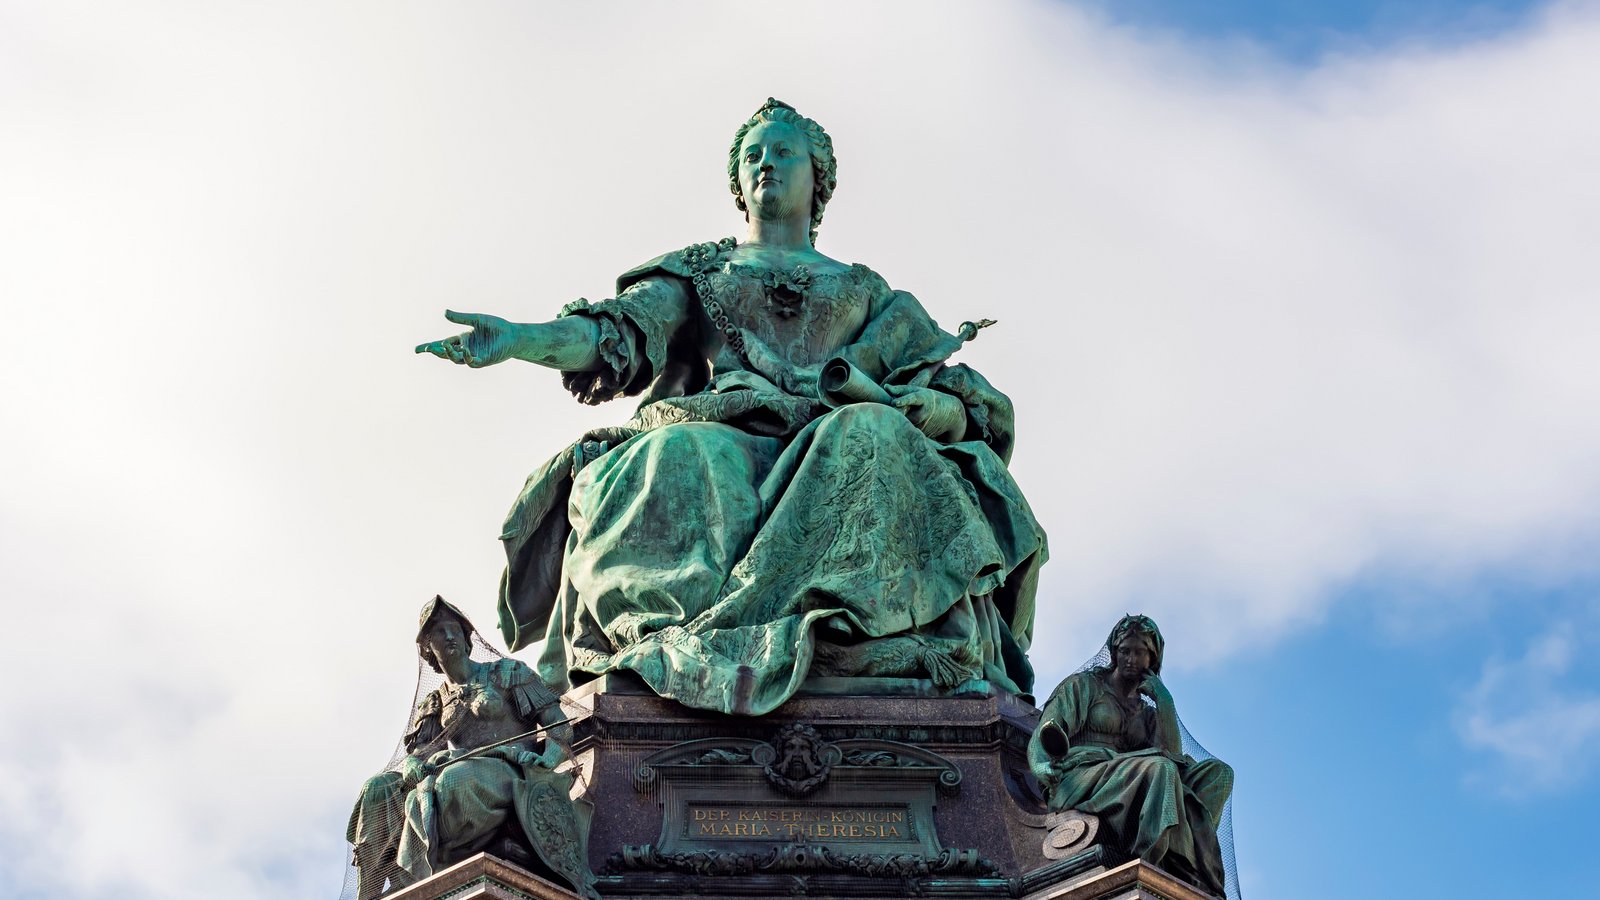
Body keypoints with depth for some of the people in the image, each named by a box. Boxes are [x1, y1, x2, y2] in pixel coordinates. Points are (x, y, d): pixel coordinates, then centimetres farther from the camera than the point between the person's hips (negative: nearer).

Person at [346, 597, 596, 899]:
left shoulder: (508, 673, 13)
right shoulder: (433, 706, 24)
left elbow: (558, 722, 6)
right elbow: (415, 755, 11)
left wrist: (550, 756, -16)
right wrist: (412, 766, -15)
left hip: (511, 776, -5)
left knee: (455, 781, -39)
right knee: (378, 790, -19)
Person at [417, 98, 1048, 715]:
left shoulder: (865, 291, 29)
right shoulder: (696, 272, 30)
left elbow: (966, 397, 17)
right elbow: (622, 332, 9)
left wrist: (936, 406, -8)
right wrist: (521, 340, -11)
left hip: (829, 455, 0)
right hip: (718, 439, 0)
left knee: (874, 436, -36)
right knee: (681, 456, -36)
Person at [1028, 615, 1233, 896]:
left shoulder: (1146, 713, 29)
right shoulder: (1083, 685, 16)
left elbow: (1172, 754, 10)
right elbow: (1043, 737, 0)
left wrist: (1164, 701, 9)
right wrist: (1044, 766, -23)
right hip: (1076, 781, -5)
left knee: (1218, 772, -16)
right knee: (1160, 769, -35)